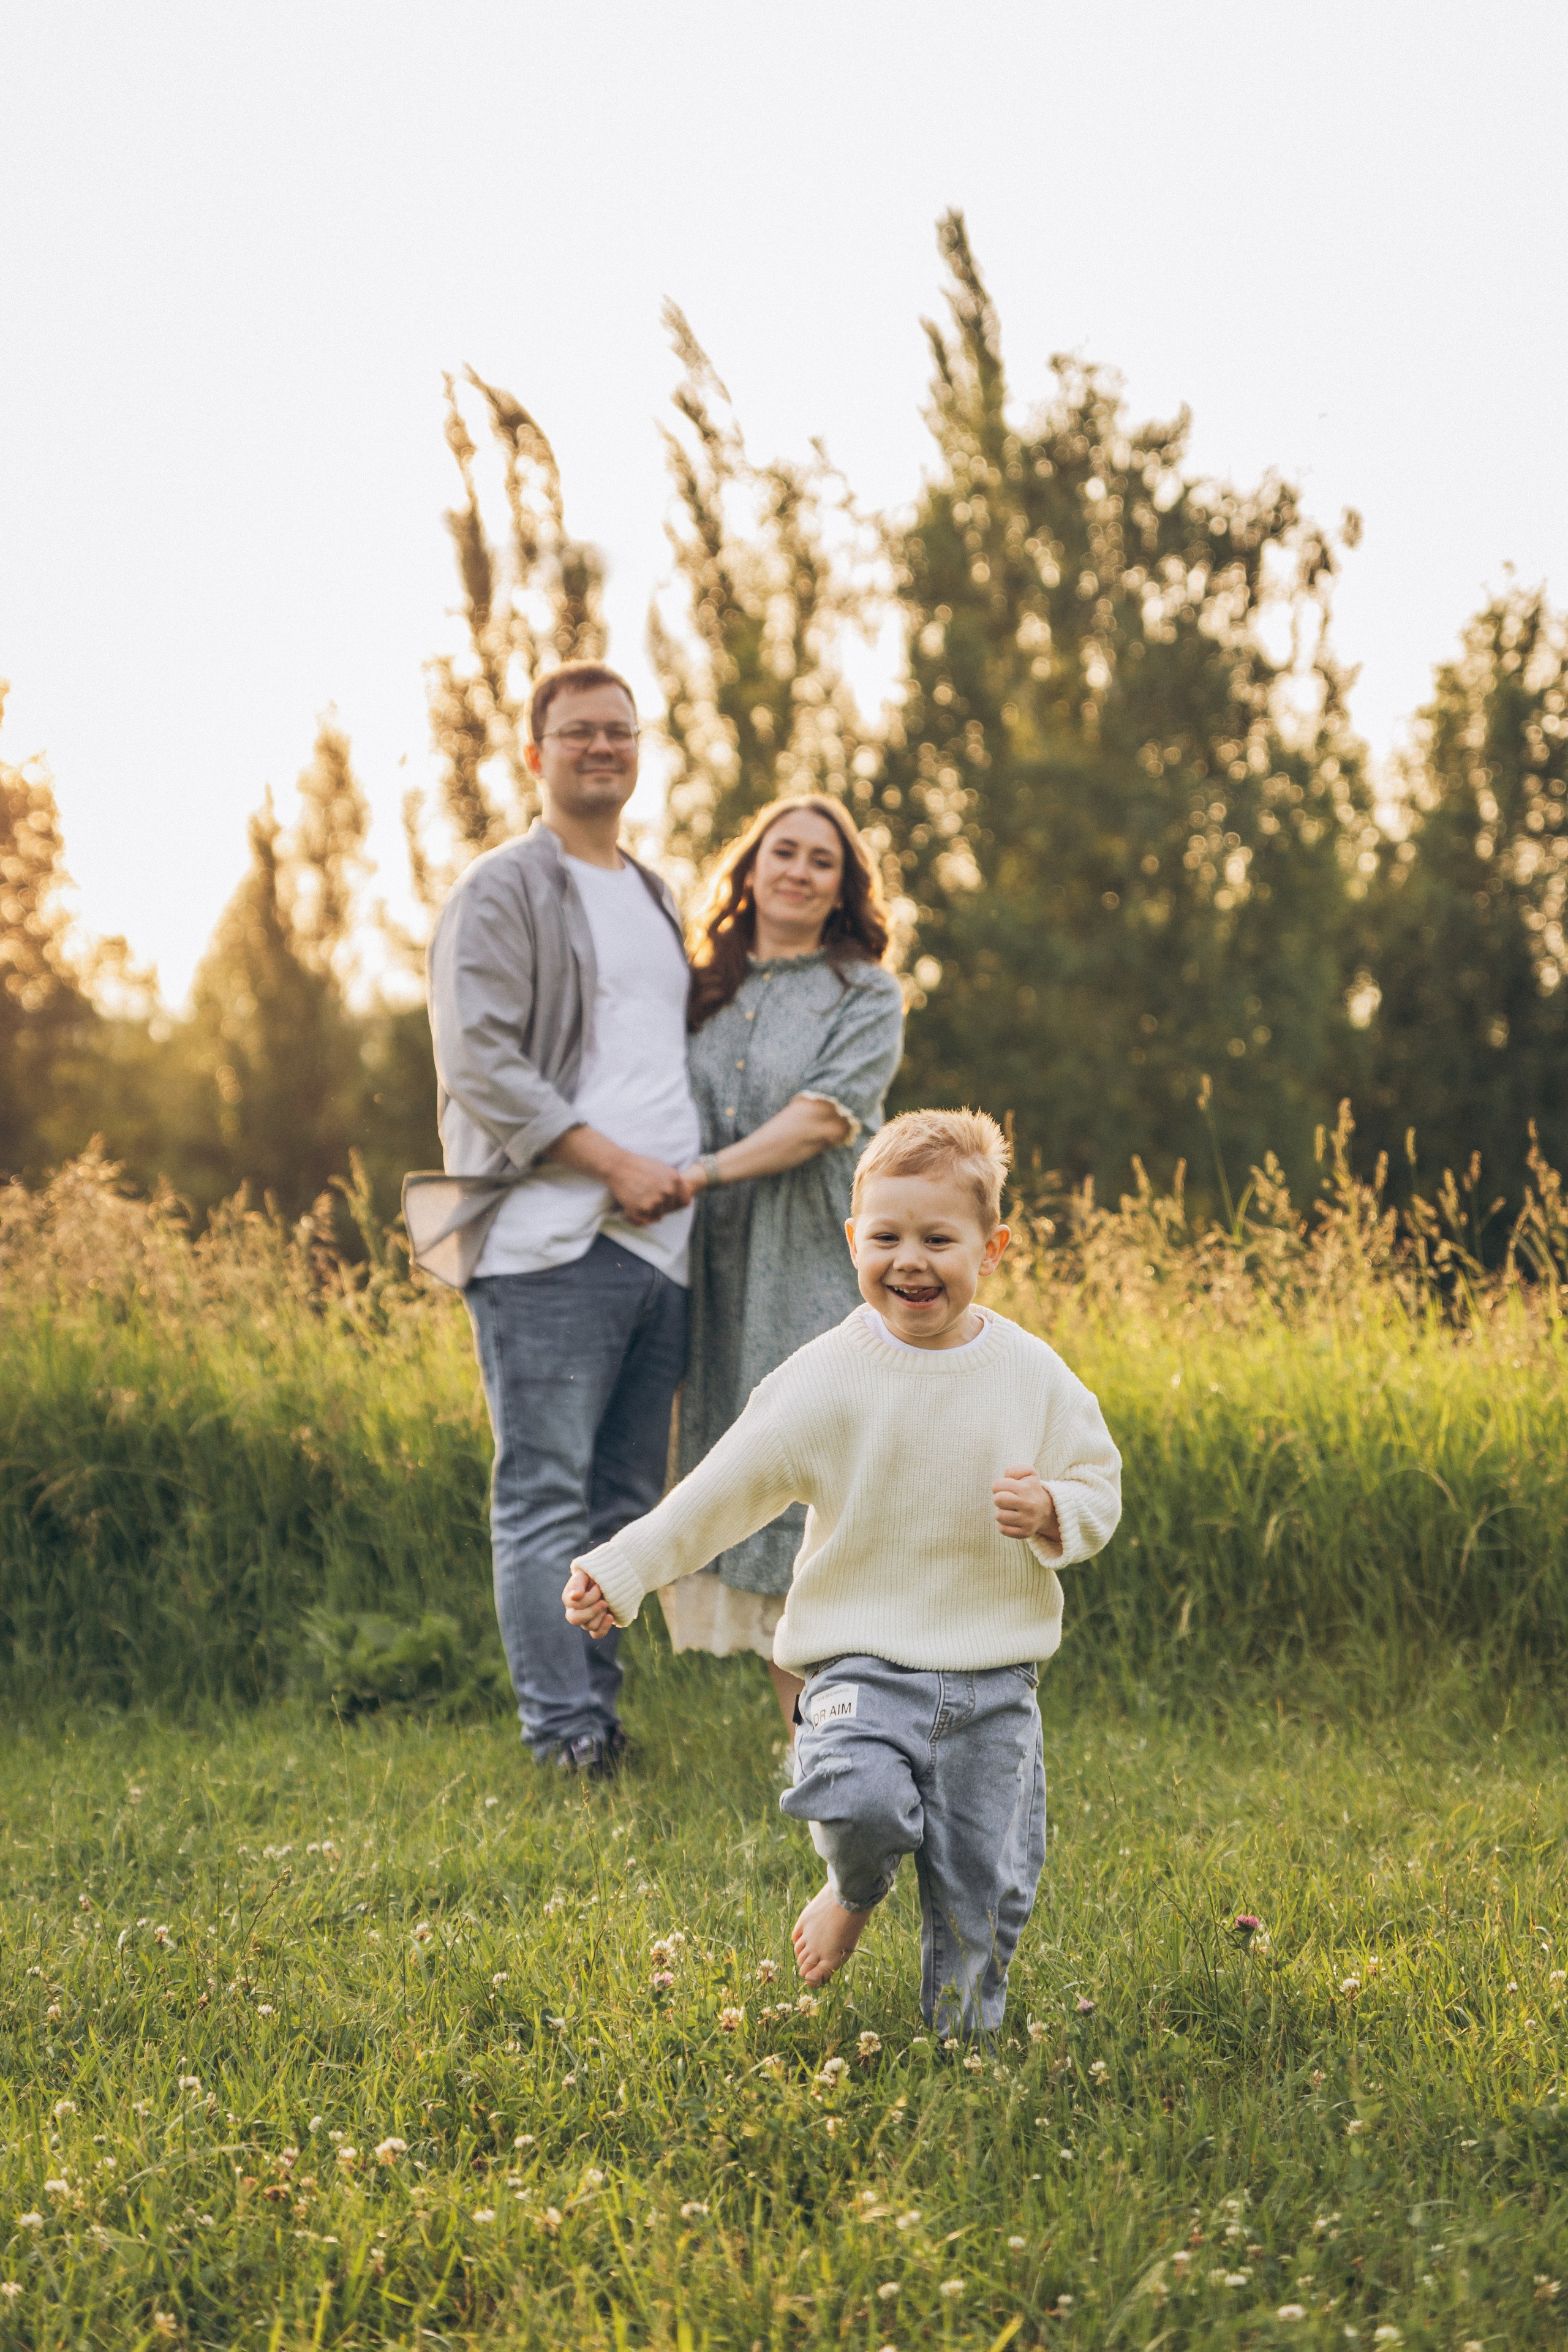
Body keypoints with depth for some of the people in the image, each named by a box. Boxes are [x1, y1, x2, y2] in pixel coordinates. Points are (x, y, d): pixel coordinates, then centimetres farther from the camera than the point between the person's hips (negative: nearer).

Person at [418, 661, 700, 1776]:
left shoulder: (657, 898, 23)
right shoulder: (503, 890, -1)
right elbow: (481, 1064, -10)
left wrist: (694, 1170, 13)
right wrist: (611, 1161, -14)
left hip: (659, 1242, 7)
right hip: (549, 1243, -7)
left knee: (627, 1498, 8)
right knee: (547, 1495, -8)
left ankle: (599, 1711, 13)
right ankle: (565, 1732, -7)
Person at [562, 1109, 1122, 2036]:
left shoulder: (1035, 1377, 0)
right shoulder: (828, 1378, -5)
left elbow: (1100, 1488, 8)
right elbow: (725, 1488, -1)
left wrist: (1054, 1513, -15)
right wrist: (624, 1568, -5)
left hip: (995, 1679, 2)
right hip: (863, 1661, -2)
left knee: (985, 1889, 1)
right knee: (860, 1800, -28)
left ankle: (965, 2040, 27)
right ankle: (856, 1892, 9)